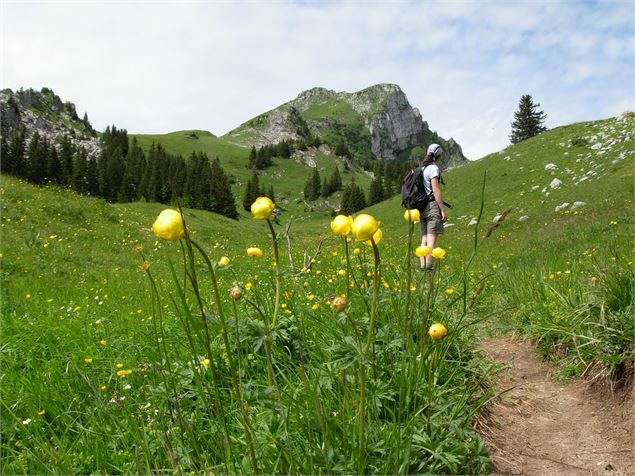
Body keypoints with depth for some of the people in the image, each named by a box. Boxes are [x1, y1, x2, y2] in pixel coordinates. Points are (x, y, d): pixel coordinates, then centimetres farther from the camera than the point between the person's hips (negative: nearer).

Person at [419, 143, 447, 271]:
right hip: (433, 205, -8)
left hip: (422, 206, 8)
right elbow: (436, 190, -14)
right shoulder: (433, 168, -8)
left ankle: (423, 267, 6)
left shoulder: (422, 168, 15)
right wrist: (443, 210, -13)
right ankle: (429, 268, -13)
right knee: (432, 239, -9)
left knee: (424, 239, 7)